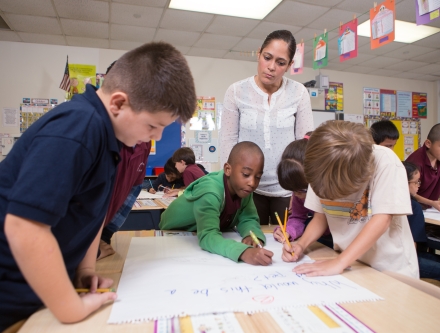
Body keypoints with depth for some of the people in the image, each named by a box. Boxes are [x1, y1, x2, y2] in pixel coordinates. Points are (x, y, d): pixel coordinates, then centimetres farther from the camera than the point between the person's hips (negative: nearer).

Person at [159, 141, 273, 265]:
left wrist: (252, 235, -31)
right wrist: (244, 252, -59)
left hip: (216, 234, 5)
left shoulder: (243, 188, -16)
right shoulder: (210, 192, -35)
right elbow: (207, 237, -45)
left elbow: (248, 219, -10)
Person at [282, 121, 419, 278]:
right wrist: (301, 245, -13)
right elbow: (321, 215, 2)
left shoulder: (385, 161, -18)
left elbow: (382, 219, -22)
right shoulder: (324, 168, -6)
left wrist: (339, 263, -26)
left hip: (390, 269, -3)